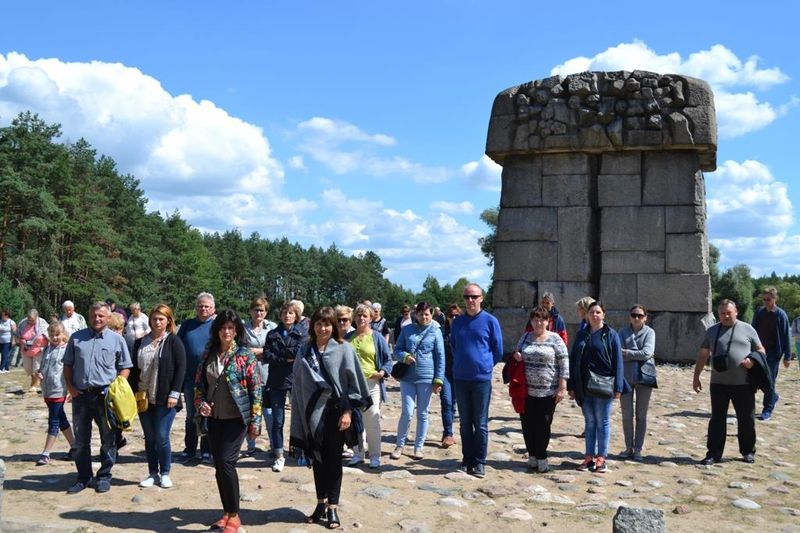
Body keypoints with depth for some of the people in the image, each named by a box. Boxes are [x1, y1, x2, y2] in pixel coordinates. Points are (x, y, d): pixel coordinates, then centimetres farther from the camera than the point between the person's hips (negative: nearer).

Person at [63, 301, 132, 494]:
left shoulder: (116, 339, 3)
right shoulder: (76, 338, 8)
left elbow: (125, 367, 5)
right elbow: (68, 365, 12)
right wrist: (70, 386, -1)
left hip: (106, 396, -2)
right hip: (81, 395, 2)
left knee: (108, 440, 5)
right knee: (80, 440, 9)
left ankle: (104, 476, 18)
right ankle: (83, 477, 21)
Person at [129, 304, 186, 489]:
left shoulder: (174, 342, -3)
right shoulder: (140, 342, 10)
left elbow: (181, 368, -7)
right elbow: (134, 369, 13)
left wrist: (174, 393, -13)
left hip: (165, 399, -4)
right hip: (143, 397, 4)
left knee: (162, 437, -4)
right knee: (149, 437, 9)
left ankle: (165, 474, 11)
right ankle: (152, 473, 19)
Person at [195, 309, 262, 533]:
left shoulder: (245, 355, -7)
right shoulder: (209, 354, 7)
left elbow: (256, 389, -8)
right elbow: (199, 383, 15)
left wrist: (255, 420, -12)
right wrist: (200, 403, -4)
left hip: (236, 418, -5)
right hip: (214, 418, 5)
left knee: (226, 463, -12)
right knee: (219, 466, 8)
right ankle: (227, 513, 20)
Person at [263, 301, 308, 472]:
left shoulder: (302, 332, 5)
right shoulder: (272, 334, 12)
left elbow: (300, 351, -12)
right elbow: (267, 356, -1)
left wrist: (278, 352, -8)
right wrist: (286, 358, -12)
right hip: (276, 381, 2)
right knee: (277, 420, 1)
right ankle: (279, 456, 6)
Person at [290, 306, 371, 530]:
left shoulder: (344, 349, -4)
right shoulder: (305, 352, 7)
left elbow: (354, 380, -6)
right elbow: (298, 385, 10)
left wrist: (348, 411, -12)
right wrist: (299, 417, 6)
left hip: (335, 410, -3)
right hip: (313, 411, 3)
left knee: (333, 459, 2)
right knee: (317, 458, 10)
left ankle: (332, 507, 10)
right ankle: (321, 503, 23)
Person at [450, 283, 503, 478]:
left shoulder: (490, 321, -3)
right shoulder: (457, 321, 7)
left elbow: (498, 351, 3)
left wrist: (484, 365, 8)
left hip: (482, 378, -3)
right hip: (460, 378, 4)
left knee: (481, 424, 1)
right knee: (465, 423, 10)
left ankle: (479, 462, 8)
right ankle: (467, 460, 18)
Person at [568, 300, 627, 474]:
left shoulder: (611, 334, -3)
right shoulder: (581, 335, 9)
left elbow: (618, 361, -6)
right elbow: (573, 360, 9)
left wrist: (618, 387, -12)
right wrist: (571, 386, 4)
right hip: (584, 386, 4)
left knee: (602, 422, 4)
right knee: (589, 421, 11)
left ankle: (601, 458, 12)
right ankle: (589, 457, 18)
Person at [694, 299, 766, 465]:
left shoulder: (747, 329, 5)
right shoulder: (712, 331, 10)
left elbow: (761, 350, 9)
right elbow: (702, 355, 13)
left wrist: (753, 360, -13)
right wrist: (696, 377, 8)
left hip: (743, 384, -1)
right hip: (718, 383, 1)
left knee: (746, 419, 7)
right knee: (717, 419, 5)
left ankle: (748, 451, 24)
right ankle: (714, 454, 10)